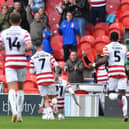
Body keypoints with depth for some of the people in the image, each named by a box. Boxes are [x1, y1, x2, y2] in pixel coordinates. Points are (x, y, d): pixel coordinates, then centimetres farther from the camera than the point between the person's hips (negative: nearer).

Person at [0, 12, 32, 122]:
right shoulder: (24, 32, -4)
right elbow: (29, 46, -17)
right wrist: (24, 49, 4)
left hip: (9, 63, 0)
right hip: (21, 62, 0)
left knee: (12, 89, -7)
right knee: (20, 88, 16)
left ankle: (14, 111, -30)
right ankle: (19, 114, 16)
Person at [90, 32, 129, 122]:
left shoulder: (107, 47, 3)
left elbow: (105, 60, -10)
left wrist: (94, 64, -1)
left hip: (112, 72, -2)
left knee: (111, 94, 5)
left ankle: (118, 96, -33)